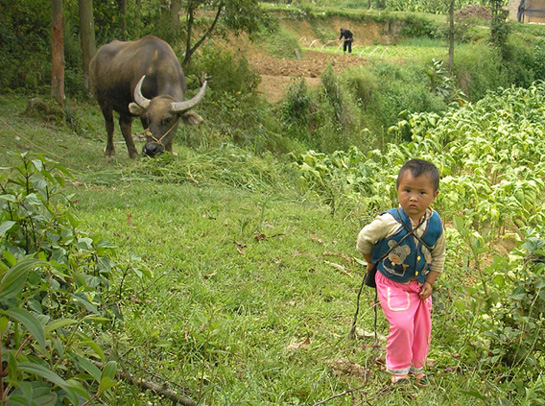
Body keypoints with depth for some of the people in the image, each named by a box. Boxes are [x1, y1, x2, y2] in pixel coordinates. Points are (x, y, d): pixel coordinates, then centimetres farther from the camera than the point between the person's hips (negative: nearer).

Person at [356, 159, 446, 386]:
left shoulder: (435, 224, -10)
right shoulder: (389, 222, -25)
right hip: (392, 283, -4)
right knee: (402, 325, -15)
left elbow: (438, 256, 5)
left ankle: (417, 366, 35)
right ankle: (398, 368, 9)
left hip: (420, 284, 5)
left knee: (423, 327, 11)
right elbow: (364, 239, -7)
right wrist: (372, 263, 6)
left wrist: (429, 282, 0)